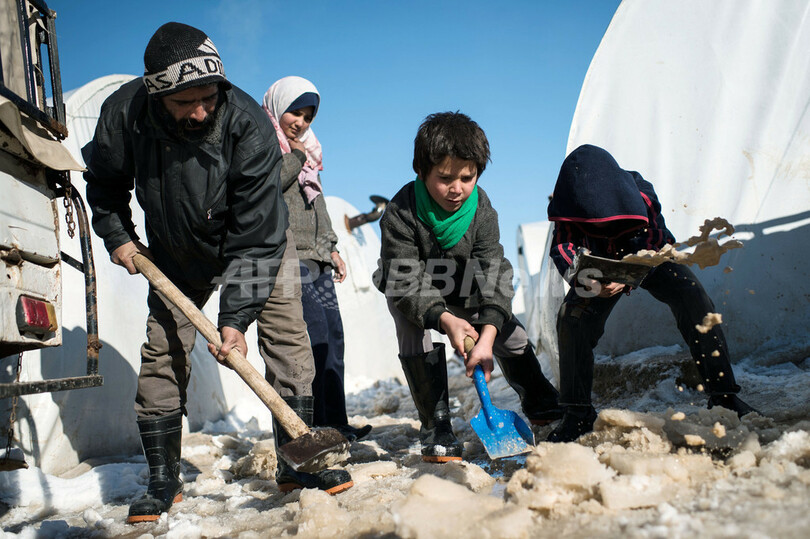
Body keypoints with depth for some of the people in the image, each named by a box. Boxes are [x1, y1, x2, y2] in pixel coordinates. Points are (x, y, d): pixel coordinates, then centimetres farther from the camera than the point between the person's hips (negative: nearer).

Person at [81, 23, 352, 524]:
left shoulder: (249, 126, -33)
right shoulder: (124, 113, -24)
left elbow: (255, 236, -32)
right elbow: (104, 180, 2)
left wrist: (235, 317, -34)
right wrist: (117, 235, -5)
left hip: (259, 242, -2)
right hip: (175, 252, 2)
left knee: (286, 334, -11)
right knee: (163, 351, -1)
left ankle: (296, 460, 0)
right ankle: (163, 479, 11)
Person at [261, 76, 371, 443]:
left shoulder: (306, 149, 24)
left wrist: (331, 247, 21)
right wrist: (296, 157, -8)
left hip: (316, 256, 8)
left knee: (332, 335, 2)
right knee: (315, 333, -16)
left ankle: (335, 424, 6)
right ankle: (324, 424, -12)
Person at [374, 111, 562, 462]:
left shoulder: (481, 210, -27)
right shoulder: (400, 213, -33)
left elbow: (493, 276, -32)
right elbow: (405, 283, -33)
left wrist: (487, 336, -46)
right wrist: (444, 320, -49)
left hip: (465, 289, 3)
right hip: (412, 292, -2)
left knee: (510, 333, 0)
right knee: (417, 339, -26)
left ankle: (540, 403, 24)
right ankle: (435, 428, -13)